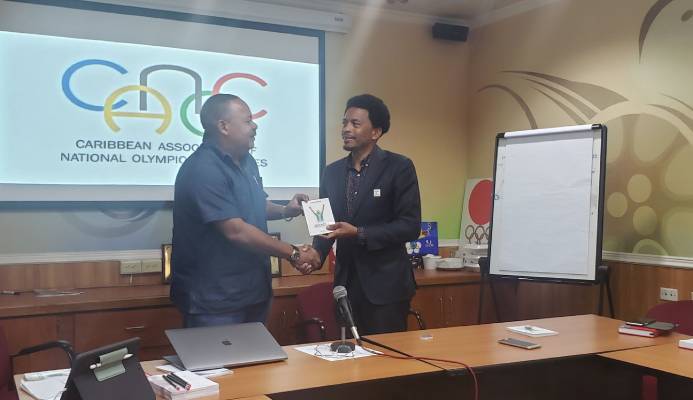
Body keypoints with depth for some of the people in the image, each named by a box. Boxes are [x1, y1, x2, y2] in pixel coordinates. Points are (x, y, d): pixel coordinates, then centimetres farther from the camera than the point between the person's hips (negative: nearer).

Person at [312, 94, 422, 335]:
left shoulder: (399, 167, -7)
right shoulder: (332, 172, 9)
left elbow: (410, 226, -11)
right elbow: (325, 224, 12)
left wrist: (359, 234, -19)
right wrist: (316, 253, -8)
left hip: (385, 285, -4)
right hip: (347, 283, 5)